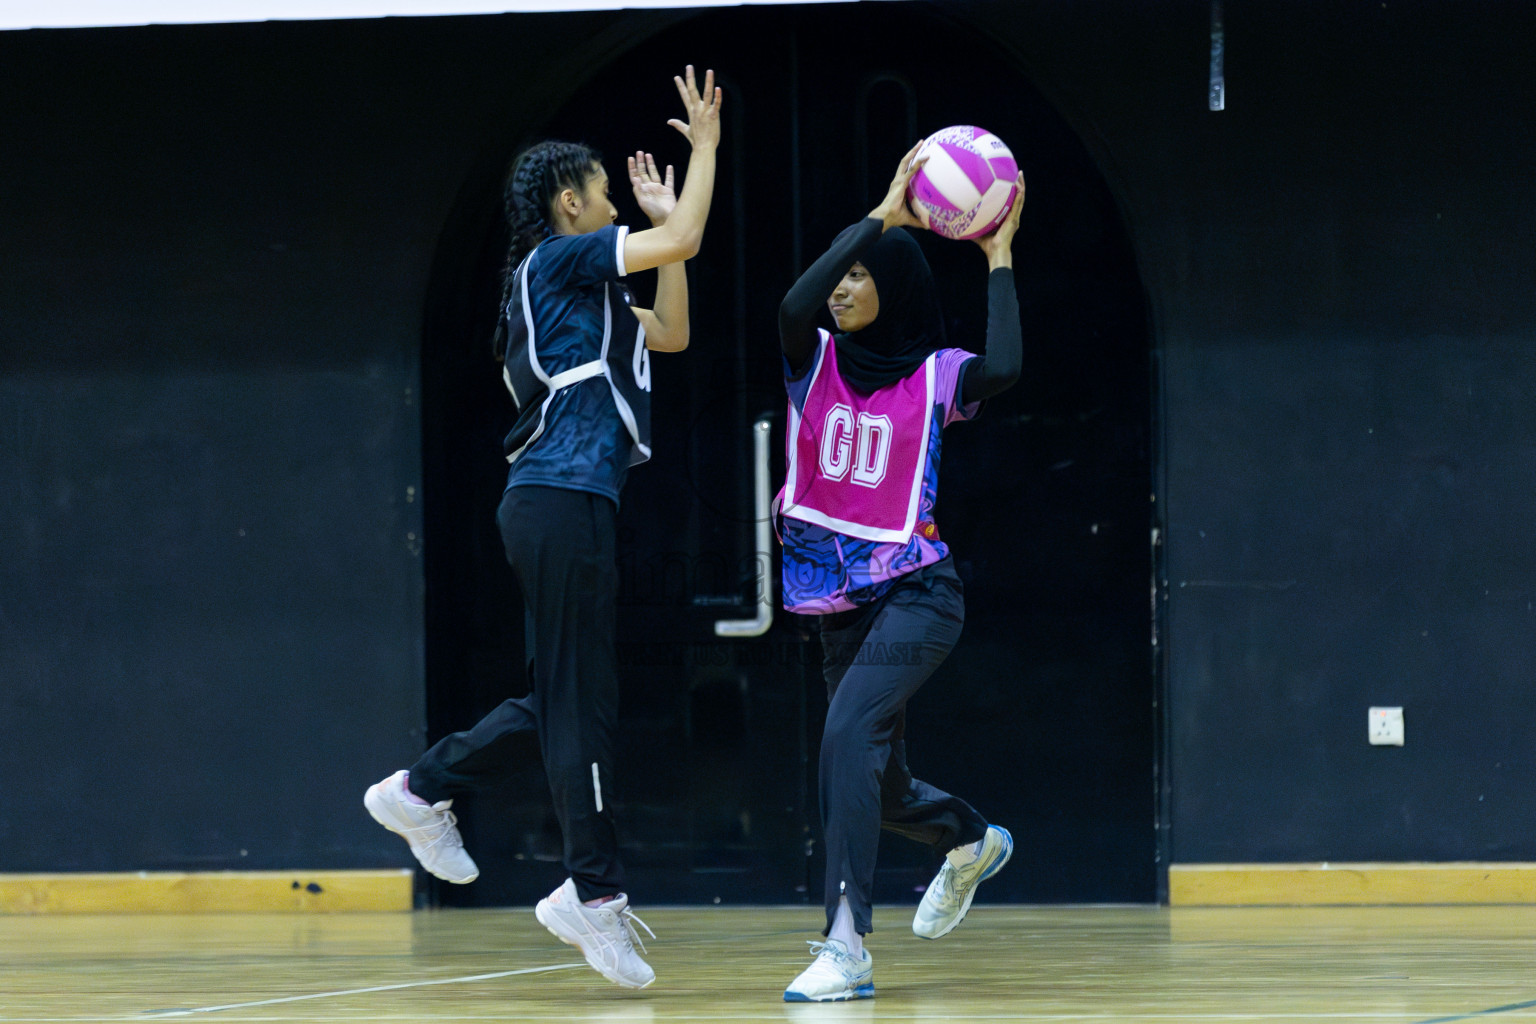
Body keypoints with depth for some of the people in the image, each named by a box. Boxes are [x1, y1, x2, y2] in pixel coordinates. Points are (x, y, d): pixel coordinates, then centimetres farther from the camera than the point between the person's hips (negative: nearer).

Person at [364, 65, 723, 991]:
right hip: (562, 497, -10)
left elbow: (672, 334, 28)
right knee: (581, 700, -8)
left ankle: (424, 792, 21)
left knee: (564, 699, 14)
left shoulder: (584, 286, 22)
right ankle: (595, 894, -7)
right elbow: (681, 244, -12)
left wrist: (666, 220, 24)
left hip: (569, 504, 10)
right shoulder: (557, 259, -5)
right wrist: (705, 144, -2)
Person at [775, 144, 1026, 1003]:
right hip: (839, 601, 5)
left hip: (918, 593, -5)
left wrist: (999, 257, -13)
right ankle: (972, 843, 50)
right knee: (878, 786, 15)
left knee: (851, 730, -27)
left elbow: (1005, 369, -24)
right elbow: (794, 306, -18)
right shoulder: (816, 361, 4)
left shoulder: (934, 376, -2)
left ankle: (847, 945, -31)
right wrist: (881, 216, -16)